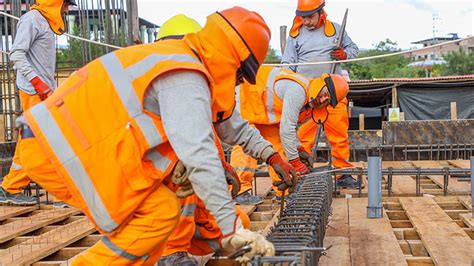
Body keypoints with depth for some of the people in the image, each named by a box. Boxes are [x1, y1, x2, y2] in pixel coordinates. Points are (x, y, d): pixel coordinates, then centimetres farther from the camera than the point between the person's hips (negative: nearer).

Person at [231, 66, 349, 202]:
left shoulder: (308, 102, 1)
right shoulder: (298, 91, -30)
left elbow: (290, 126, 12)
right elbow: (286, 129, -30)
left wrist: (299, 148, -1)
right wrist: (295, 162, -22)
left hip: (264, 107, 11)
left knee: (276, 141, 9)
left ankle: (283, 189, 13)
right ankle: (238, 190, -22)